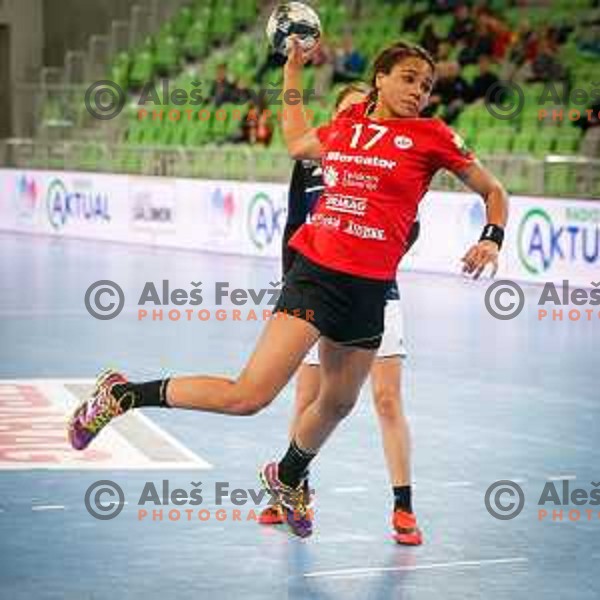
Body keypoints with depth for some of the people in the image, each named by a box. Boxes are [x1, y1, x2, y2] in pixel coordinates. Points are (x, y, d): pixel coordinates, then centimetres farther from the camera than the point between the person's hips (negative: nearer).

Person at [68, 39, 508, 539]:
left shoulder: (431, 135, 4)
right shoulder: (342, 127, 8)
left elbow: (493, 191, 12)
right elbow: (297, 144, 29)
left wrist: (491, 240, -3)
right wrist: (292, 73, 31)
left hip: (370, 288, 2)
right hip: (315, 271, -2)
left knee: (338, 403, 18)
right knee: (248, 396, -15)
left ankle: (288, 479, 47)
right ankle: (121, 395, -1)